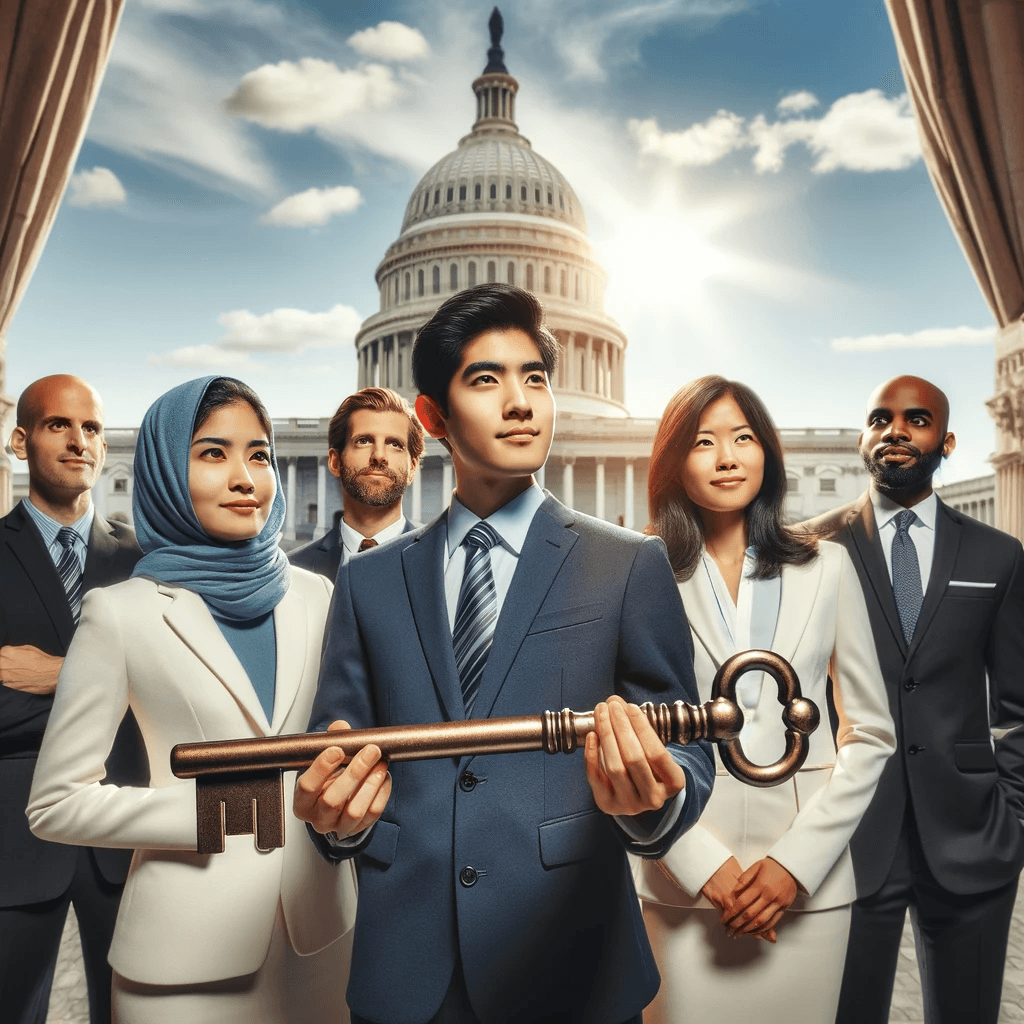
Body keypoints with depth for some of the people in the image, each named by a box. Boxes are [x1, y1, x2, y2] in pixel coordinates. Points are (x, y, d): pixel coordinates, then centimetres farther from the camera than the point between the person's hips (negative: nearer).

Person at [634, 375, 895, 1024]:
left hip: (809, 880, 2)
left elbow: (871, 733, 2)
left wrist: (797, 861, -7)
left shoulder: (827, 568, 3)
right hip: (685, 880, -1)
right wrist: (705, 864, -10)